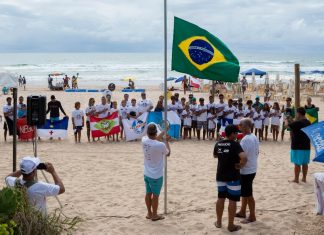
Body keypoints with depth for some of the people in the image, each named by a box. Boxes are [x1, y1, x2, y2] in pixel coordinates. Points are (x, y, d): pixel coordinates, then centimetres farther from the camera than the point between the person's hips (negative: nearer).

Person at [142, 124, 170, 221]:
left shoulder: (144, 140, -11)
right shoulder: (161, 145, -26)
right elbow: (168, 153, -3)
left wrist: (164, 131, 20)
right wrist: (167, 141, 9)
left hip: (147, 174, 5)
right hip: (156, 175, -5)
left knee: (148, 193, 18)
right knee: (155, 195, 10)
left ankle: (149, 213, 32)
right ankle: (154, 215, 23)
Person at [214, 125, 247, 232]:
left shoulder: (218, 144, 3)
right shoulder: (235, 144, -16)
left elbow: (215, 156, 22)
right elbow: (244, 157, -30)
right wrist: (240, 165, -13)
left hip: (220, 175, 6)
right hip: (233, 176, -6)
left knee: (221, 198, 17)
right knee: (232, 200, 2)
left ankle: (218, 222, 25)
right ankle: (231, 225, 8)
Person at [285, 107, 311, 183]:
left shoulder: (297, 123, -20)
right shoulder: (308, 122, 6)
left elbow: (287, 125, -15)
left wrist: (286, 120, 8)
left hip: (297, 147, -7)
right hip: (306, 146, 7)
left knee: (297, 163, 0)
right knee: (305, 163, 13)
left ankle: (296, 179, 7)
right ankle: (304, 178, 21)